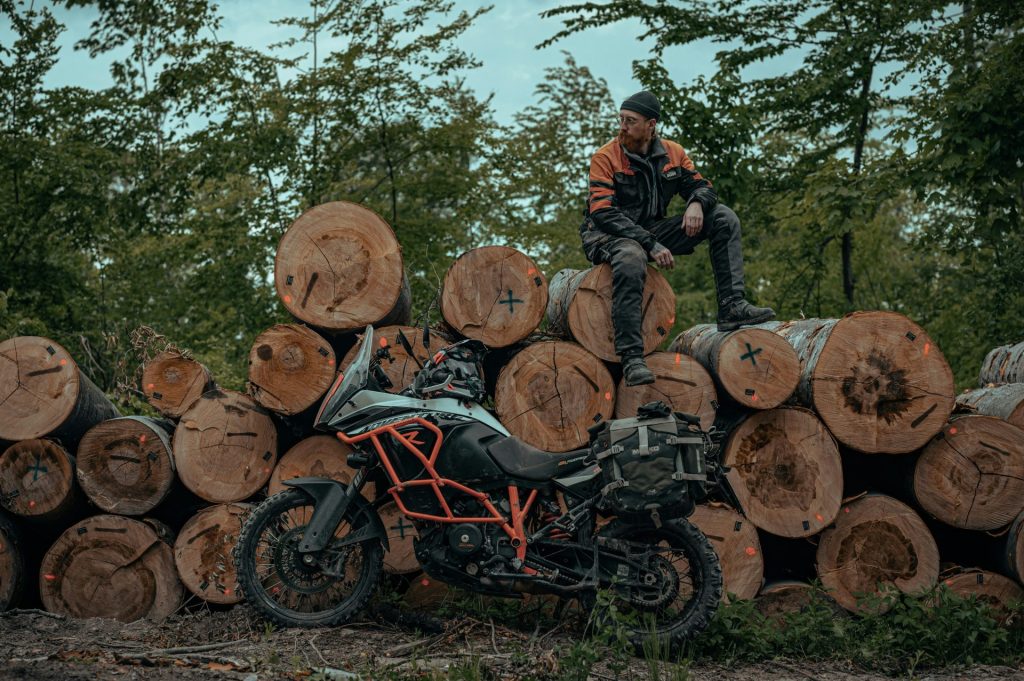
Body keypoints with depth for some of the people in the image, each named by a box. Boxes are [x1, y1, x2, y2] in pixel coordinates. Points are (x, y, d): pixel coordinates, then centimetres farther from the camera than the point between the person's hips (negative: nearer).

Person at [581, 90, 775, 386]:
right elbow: (603, 214, -21)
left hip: (654, 232, 6)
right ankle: (631, 358, -39)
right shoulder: (605, 158, -12)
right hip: (609, 237, -6)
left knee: (723, 218, -6)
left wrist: (696, 203, -19)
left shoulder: (671, 153, 4)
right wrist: (651, 245, -28)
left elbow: (701, 186, 8)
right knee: (631, 258, -43)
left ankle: (732, 308, -16)